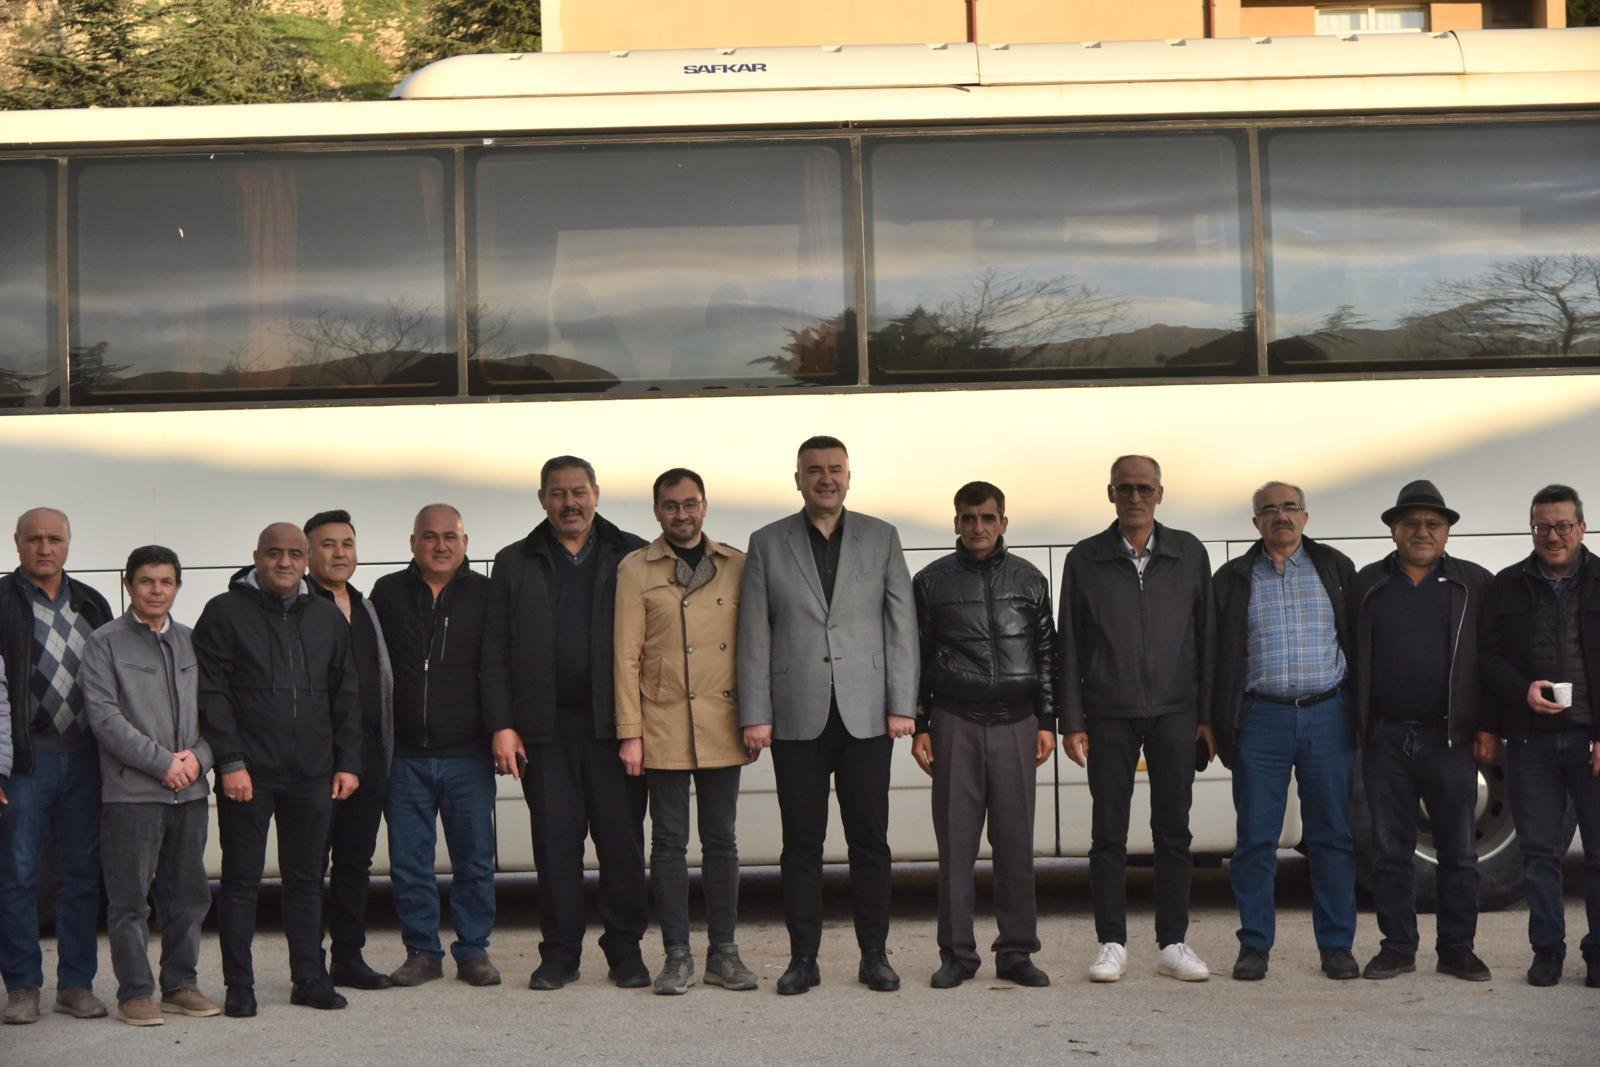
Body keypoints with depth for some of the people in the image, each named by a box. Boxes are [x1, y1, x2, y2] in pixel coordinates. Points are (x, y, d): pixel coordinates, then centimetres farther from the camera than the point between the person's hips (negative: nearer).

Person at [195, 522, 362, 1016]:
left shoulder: (328, 618, 13)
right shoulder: (225, 613, 0)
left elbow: (345, 697, 15)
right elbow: (212, 694, -5)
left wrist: (348, 762, 8)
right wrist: (230, 761, -12)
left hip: (313, 773, 4)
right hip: (247, 772, -4)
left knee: (307, 878, 10)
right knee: (241, 879, 2)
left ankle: (309, 978, 17)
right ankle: (239, 987, 8)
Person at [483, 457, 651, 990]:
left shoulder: (632, 557, 6)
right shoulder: (515, 564, 11)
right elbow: (495, 652, 8)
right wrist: (502, 725, -1)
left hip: (615, 722, -1)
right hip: (545, 727, 1)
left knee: (622, 840, 2)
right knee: (555, 841, 4)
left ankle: (625, 949, 13)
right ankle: (560, 953, 12)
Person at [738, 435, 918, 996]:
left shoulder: (881, 538, 8)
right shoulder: (767, 544, 6)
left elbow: (901, 626, 5)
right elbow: (754, 636, 3)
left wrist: (902, 706, -2)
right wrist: (755, 716, -3)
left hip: (866, 715, 0)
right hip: (797, 717, 0)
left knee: (870, 839, 3)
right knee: (801, 842, 3)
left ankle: (874, 955, 12)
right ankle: (803, 958, 10)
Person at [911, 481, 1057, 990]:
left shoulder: (1028, 580, 10)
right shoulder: (932, 581, 7)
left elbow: (1047, 655, 13)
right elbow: (916, 659, 8)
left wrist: (1047, 722, 7)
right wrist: (918, 727, 3)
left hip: (1016, 723, 1)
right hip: (955, 723, -1)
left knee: (1015, 839, 0)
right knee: (955, 839, -1)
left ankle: (1016, 951, 8)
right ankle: (957, 953, 5)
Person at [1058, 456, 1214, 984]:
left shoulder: (1188, 554, 7)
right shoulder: (1085, 559, 5)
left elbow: (1207, 636, 8)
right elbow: (1069, 645, 6)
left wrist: (1208, 714, 3)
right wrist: (1071, 721, 0)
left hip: (1174, 712, 1)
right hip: (1109, 716, -1)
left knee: (1173, 831, 3)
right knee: (1109, 832, 0)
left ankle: (1173, 944, 9)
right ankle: (1112, 945, 7)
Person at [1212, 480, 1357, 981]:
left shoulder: (1336, 569, 9)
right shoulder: (1233, 579, 8)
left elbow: (1360, 641, 9)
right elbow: (1218, 658, 7)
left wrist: (1362, 715, 3)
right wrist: (1222, 727, 0)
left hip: (1328, 716, 0)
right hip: (1261, 719, 0)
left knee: (1334, 835, 3)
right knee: (1255, 837, 1)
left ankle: (1336, 945, 11)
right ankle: (1254, 945, 9)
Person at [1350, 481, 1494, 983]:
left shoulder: (1474, 584, 6)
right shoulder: (1367, 584, 9)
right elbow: (1351, 658, 9)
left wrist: (1487, 727, -2)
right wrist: (1354, 723, 2)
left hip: (1448, 738, -1)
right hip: (1385, 739, 1)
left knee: (1458, 851, 3)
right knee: (1390, 851, 5)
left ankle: (1457, 949, 12)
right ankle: (1397, 947, 13)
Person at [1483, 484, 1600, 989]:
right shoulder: (1509, 586, 9)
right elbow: (1491, 657, 7)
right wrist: (1523, 690, -13)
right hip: (1530, 740, 2)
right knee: (1539, 851, 6)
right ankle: (1547, 949, 16)